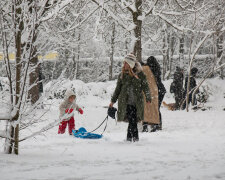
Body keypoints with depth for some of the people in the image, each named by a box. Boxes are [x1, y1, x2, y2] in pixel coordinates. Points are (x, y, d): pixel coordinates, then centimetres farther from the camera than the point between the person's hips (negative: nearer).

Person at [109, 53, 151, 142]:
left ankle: (129, 137, 13)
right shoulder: (122, 75, 9)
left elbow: (145, 87, 4)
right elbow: (118, 89, 16)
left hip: (137, 102, 0)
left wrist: (148, 98, -6)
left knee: (132, 120, -2)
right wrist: (113, 101, 14)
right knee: (132, 120, -10)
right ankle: (135, 136, 0)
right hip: (125, 102, 0)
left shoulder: (139, 74, 3)